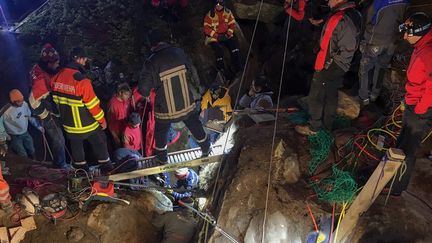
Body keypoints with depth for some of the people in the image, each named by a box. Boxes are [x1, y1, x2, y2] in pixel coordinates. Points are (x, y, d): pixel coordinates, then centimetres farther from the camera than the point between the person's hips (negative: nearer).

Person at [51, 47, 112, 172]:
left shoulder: (57, 76, -5)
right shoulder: (82, 81, -27)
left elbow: (56, 99, 7)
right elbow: (92, 104, -22)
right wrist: (102, 120, -8)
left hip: (69, 124, 6)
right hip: (87, 124, -6)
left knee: (76, 146, 22)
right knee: (100, 144, 16)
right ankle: (106, 167, 29)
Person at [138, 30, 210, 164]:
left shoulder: (151, 63, -20)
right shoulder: (179, 52, -12)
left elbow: (144, 89, -13)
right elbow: (191, 73, 1)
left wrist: (146, 94, 9)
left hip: (165, 110, -2)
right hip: (187, 105, 3)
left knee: (160, 132, 25)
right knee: (196, 126, 26)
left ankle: (162, 157, 44)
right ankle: (206, 148, 47)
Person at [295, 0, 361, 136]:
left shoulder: (343, 20, -29)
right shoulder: (352, 14, 3)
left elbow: (347, 51, -28)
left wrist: (329, 64, -17)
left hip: (328, 68, -10)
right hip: (336, 68, 10)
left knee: (315, 98, 5)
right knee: (331, 96, 21)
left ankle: (313, 127, 20)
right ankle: (328, 125, 36)